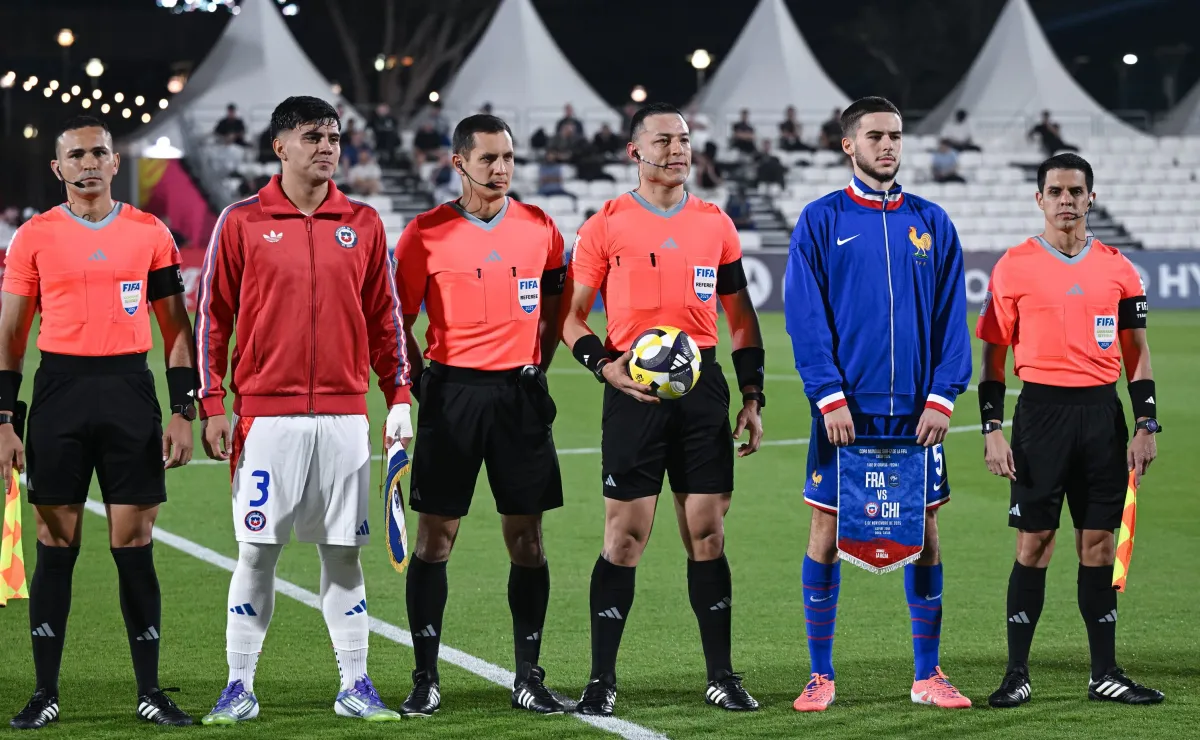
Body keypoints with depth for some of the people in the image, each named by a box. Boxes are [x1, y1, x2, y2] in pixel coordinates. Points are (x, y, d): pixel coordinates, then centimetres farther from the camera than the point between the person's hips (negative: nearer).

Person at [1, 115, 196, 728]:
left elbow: (176, 329, 9)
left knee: (134, 544, 1)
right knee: (55, 546, 2)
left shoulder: (150, 234, 6)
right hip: (60, 390, 0)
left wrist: (183, 411, 1)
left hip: (130, 390, 0)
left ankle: (150, 692, 8)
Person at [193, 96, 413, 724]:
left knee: (342, 553, 5)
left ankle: (354, 687, 12)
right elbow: (212, 317, 3)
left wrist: (399, 399, 6)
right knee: (256, 552, 0)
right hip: (265, 415, -2)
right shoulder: (241, 222, 1)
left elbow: (385, 318, 12)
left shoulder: (363, 224, 8)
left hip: (344, 414, 2)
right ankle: (240, 688, 8)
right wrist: (212, 407, -3)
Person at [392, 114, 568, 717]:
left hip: (521, 394, 2)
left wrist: (536, 369, 11)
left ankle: (529, 678, 11)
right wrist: (420, 382, -3)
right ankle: (426, 679, 7)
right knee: (434, 535, -1)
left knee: (527, 538, 4)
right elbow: (398, 319, 4)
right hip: (453, 391, -2)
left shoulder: (539, 227, 6)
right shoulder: (426, 233, -3)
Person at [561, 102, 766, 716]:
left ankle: (721, 676, 12)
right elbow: (571, 316, 2)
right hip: (634, 390, -3)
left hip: (704, 387, 3)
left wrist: (753, 397, 9)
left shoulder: (715, 223, 10)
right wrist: (606, 366, -15)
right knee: (624, 537, -3)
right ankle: (601, 679, 5)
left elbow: (741, 316, 16)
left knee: (707, 533, 5)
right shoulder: (605, 226, 1)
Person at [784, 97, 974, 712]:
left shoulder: (930, 222, 8)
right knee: (827, 533, 0)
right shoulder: (821, 221, 1)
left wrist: (941, 397, -5)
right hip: (846, 407, -2)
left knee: (924, 534, 5)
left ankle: (927, 674, 14)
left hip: (915, 409, 2)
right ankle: (820, 676, 10)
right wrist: (830, 396, -13)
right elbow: (805, 317, -4)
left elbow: (951, 317, 6)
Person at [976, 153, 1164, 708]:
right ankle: (1016, 674, 4)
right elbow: (993, 354, 3)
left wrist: (1145, 426, 3)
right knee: (1034, 542, -2)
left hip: (1103, 413, 3)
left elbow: (1137, 353, 12)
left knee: (1099, 542, 5)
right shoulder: (1013, 267, 0)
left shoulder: (1117, 268, 8)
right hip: (1041, 411, -3)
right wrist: (991, 429, -5)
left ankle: (1105, 673, 11)